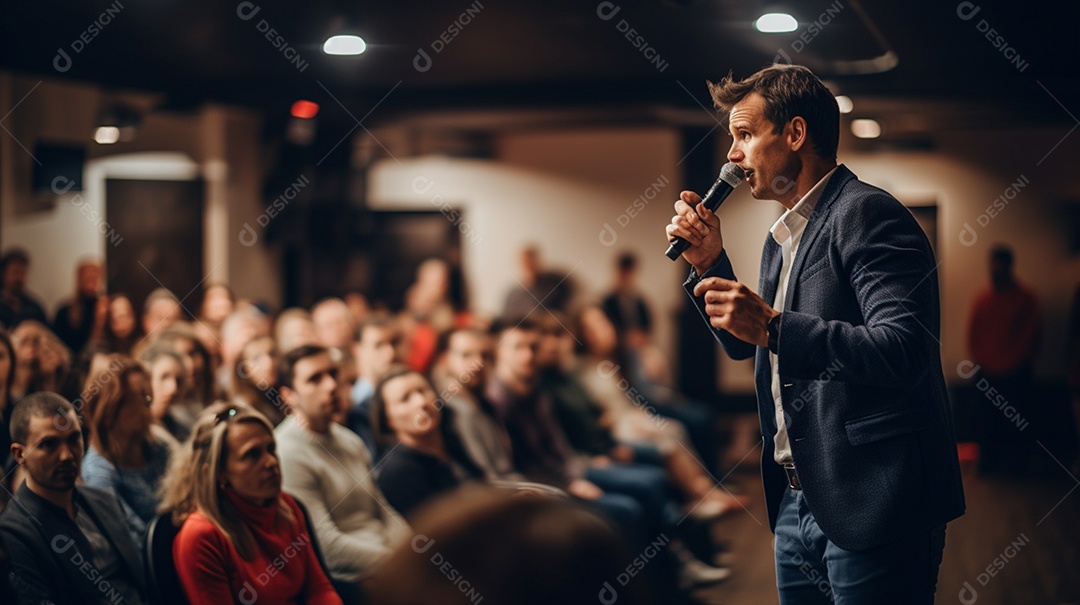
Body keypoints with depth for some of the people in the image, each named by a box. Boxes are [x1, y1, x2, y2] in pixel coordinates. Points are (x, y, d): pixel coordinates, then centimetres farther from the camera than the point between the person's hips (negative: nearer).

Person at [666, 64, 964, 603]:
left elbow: (905, 351, -24)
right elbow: (746, 345, 26)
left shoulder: (866, 213, -12)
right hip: (798, 499, 9)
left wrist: (772, 328, -30)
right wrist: (709, 263, 11)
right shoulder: (782, 236, 16)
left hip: (869, 505, -9)